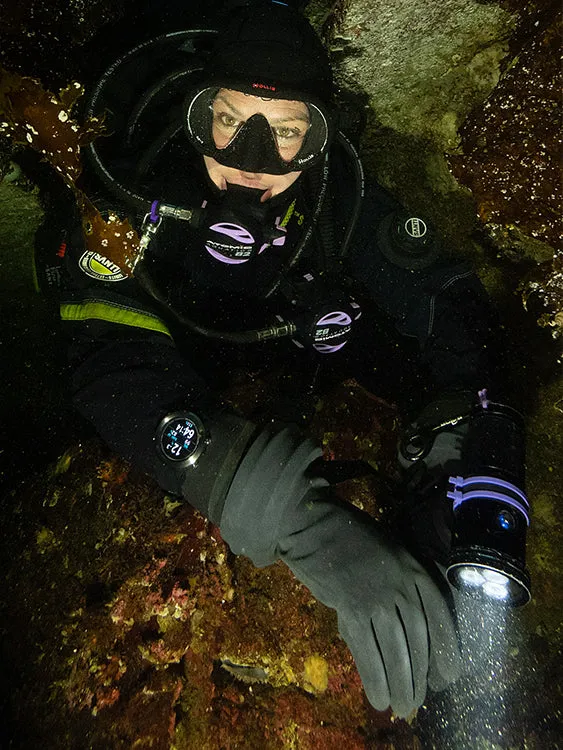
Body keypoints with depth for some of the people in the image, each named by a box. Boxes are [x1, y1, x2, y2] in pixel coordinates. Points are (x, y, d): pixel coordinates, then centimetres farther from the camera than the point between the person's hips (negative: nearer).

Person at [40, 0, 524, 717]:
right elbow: (114, 361, -48)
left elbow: (440, 289, -22)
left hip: (269, 335, 2)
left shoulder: (334, 185, -25)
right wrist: (298, 520, -63)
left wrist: (460, 425, -43)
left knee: (337, 311, -15)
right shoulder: (138, 188, -35)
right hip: (175, 339, -1)